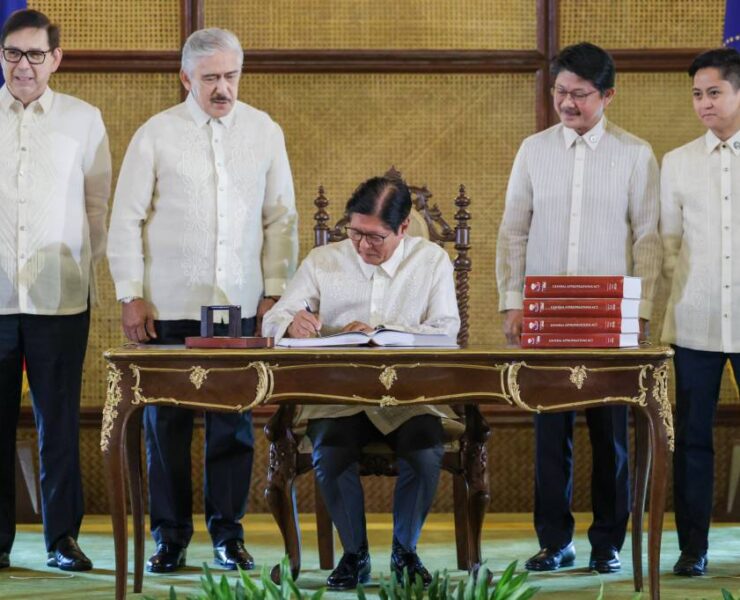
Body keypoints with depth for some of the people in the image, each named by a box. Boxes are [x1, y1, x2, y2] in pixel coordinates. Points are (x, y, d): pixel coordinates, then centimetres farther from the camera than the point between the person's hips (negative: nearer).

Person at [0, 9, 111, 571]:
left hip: (61, 296, 0)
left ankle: (63, 537, 9)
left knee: (60, 422, 2)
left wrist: (91, 270, 5)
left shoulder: (84, 120, 7)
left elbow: (99, 203, 12)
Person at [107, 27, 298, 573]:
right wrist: (130, 296, -3)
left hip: (241, 305, 1)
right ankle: (170, 537, 10)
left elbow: (281, 218, 9)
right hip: (169, 306, -1)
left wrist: (275, 292, 4)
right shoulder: (156, 135, 1)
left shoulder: (265, 133, 7)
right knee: (166, 422, 2)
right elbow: (127, 220, 2)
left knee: (234, 424, 2)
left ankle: (228, 535, 11)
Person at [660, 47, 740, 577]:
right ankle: (693, 547, 9)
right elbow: (668, 241, 14)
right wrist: (687, 288, 1)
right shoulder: (677, 163, 11)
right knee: (692, 437, 3)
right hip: (694, 323, 2)